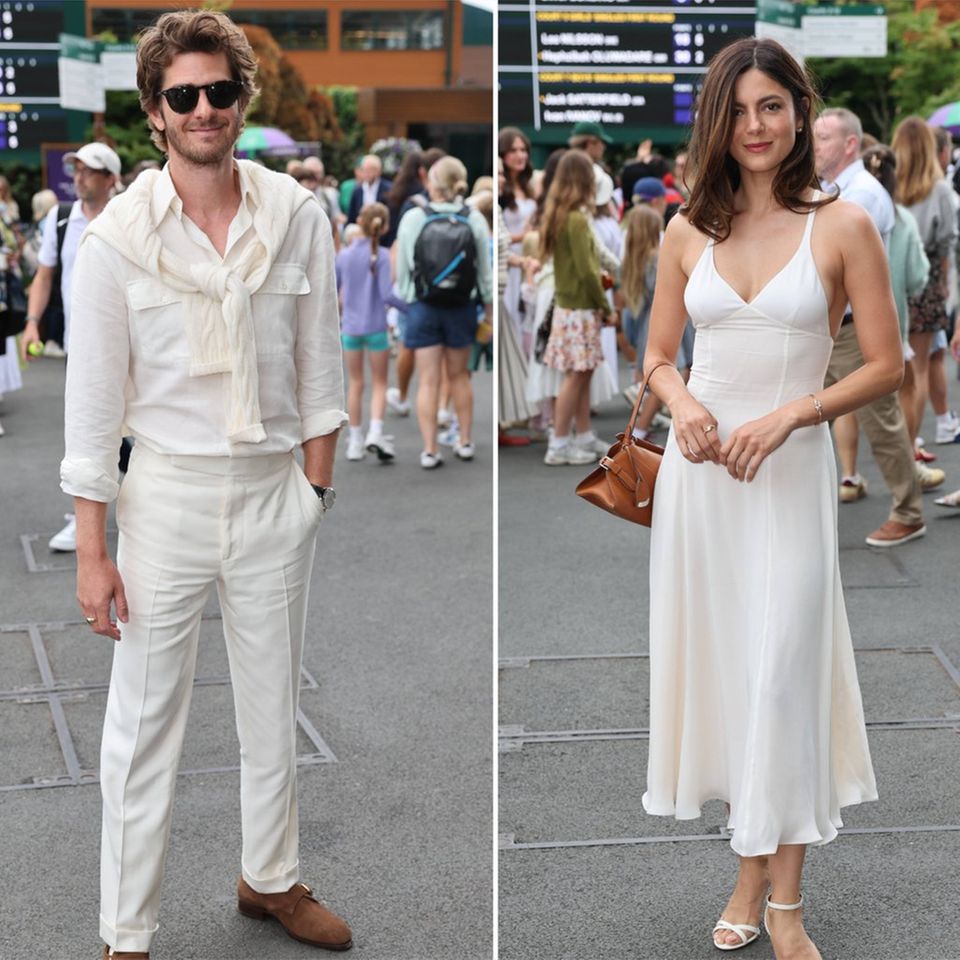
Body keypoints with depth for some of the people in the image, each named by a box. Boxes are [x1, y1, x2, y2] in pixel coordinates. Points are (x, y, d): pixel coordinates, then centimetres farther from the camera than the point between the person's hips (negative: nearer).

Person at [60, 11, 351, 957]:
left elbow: (318, 364, 7)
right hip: (167, 492, -2)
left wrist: (314, 486, 5)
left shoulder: (296, 215, -1)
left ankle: (271, 878, 38)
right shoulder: (119, 233, -8)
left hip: (274, 490, 3)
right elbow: (92, 399, -6)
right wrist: (92, 549, -8)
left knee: (273, 704, 17)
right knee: (143, 724, 3)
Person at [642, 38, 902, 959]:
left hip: (791, 470, -3)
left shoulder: (842, 227, -3)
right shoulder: (688, 233, 6)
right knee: (718, 663, 7)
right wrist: (682, 404, -8)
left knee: (781, 669, -5)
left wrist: (787, 415, -15)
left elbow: (886, 366, -2)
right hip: (699, 465, 4)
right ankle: (752, 874, 19)